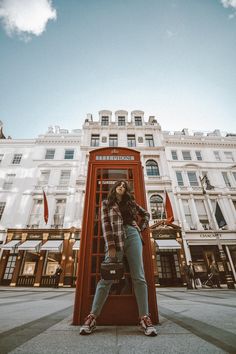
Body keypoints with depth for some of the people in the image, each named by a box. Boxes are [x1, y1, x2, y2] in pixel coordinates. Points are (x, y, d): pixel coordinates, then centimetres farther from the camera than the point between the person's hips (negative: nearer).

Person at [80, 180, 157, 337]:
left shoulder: (131, 202, 19)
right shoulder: (106, 203, 12)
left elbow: (146, 214, 29)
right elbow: (105, 224, 0)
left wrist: (140, 228, 14)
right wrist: (111, 246, -9)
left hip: (132, 236, 3)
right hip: (115, 240, -2)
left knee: (139, 278, -1)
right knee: (106, 278, -4)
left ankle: (144, 318, 6)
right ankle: (92, 317, 8)